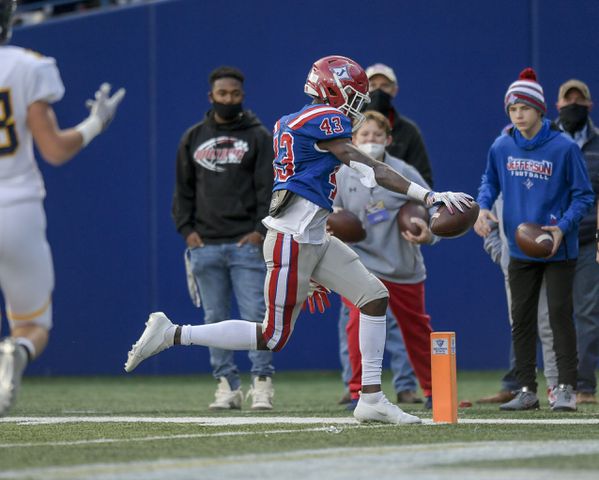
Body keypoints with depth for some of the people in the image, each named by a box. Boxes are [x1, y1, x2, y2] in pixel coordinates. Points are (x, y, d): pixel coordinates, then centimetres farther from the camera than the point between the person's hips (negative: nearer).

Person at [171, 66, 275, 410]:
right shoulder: (193, 138, 13)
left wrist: (261, 230, -10)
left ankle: (263, 382, -3)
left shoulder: (258, 136, 5)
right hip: (205, 245, 3)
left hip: (247, 243, -3)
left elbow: (269, 187, 0)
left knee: (256, 315, -8)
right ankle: (228, 385, 8)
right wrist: (186, 229, 3)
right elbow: (183, 189, 14)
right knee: (215, 318, 3)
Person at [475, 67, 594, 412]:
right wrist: (484, 207, -4)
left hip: (559, 250, -4)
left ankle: (566, 388, 0)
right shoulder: (501, 147, -1)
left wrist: (562, 228, -20)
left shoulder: (564, 147, -12)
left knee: (560, 314, -4)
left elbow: (584, 195, -7)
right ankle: (527, 390, 15)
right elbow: (491, 181, 16)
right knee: (522, 319, 7)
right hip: (520, 250, 4)